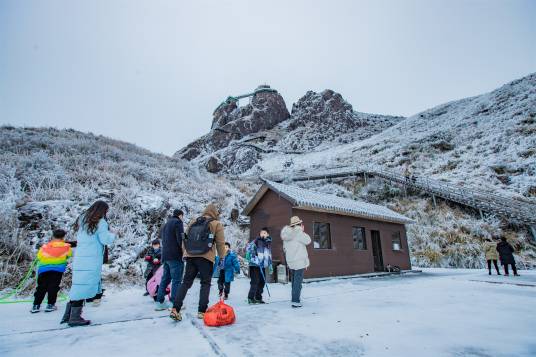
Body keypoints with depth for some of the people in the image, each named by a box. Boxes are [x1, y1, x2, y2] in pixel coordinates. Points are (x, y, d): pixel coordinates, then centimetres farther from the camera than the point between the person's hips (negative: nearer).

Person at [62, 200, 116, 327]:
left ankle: (68, 315, 17)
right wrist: (112, 235, 8)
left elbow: (78, 237, 21)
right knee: (84, 286, -2)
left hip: (79, 258, 8)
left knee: (78, 285, 14)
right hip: (92, 259, -8)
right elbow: (106, 240, -13)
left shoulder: (82, 219, 15)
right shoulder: (100, 222, -8)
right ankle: (75, 317, 2)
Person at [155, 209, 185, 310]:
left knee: (165, 278, 13)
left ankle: (160, 302, 15)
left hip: (165, 255, 9)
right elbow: (180, 239, -16)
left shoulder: (166, 224, 23)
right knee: (176, 280, -5)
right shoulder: (178, 222, -6)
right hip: (175, 256, -9)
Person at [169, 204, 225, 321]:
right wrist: (222, 257, 14)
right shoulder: (216, 224, 2)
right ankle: (202, 311, 5)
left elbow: (185, 240, 18)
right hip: (206, 258, -4)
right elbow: (220, 243, 2)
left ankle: (175, 309, 4)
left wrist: (186, 252, 26)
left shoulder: (193, 222, 16)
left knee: (186, 282, 11)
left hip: (190, 256, 4)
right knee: (205, 283, 7)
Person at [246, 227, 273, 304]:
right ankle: (250, 298, 3)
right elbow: (248, 247, -17)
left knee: (262, 281, 11)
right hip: (254, 265, -7)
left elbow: (269, 255, 23)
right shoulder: (256, 241, -6)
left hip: (262, 266, 7)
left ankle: (258, 298, 24)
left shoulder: (268, 243, 15)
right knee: (255, 281, -8)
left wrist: (270, 265, 22)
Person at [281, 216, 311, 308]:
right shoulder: (298, 232, -15)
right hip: (300, 260, -8)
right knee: (298, 281, -4)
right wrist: (303, 231, 0)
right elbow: (308, 241, -7)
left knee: (294, 281, 18)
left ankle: (296, 298, 29)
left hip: (290, 261, 8)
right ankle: (295, 301, -5)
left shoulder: (286, 234, 9)